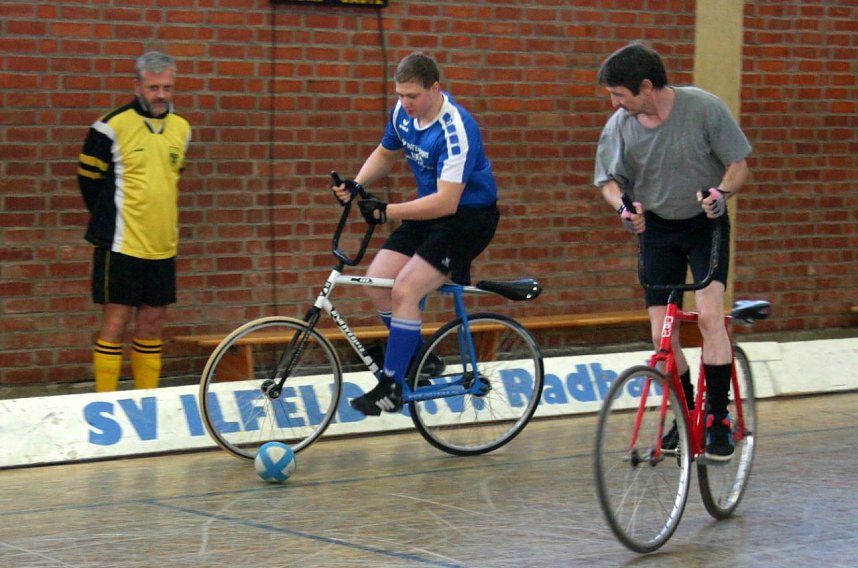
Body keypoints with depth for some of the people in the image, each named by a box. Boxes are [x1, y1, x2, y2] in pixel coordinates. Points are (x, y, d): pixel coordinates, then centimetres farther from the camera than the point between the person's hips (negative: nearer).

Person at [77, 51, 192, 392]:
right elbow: (88, 178, 1)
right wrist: (109, 223, 9)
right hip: (121, 245, -5)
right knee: (117, 321, -4)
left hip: (162, 246, 6)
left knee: (152, 323, 9)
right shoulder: (113, 127, -9)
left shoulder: (181, 128, 9)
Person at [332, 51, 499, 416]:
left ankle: (391, 387, -11)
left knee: (405, 290, -21)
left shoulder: (456, 130, -27)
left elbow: (446, 202, -31)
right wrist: (357, 184, -2)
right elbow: (386, 154, 17)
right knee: (377, 281, -5)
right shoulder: (404, 112, -3)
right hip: (429, 212, 8)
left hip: (468, 216, -8)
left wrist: (387, 211, -35)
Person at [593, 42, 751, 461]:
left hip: (705, 223, -3)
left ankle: (719, 419, -12)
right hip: (656, 229, 3)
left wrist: (721, 192, -30)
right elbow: (609, 180, 2)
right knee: (661, 335, -3)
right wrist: (622, 206, -19)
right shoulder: (619, 125, -10)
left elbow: (738, 166, -9)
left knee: (708, 312, -21)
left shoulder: (704, 108, -17)